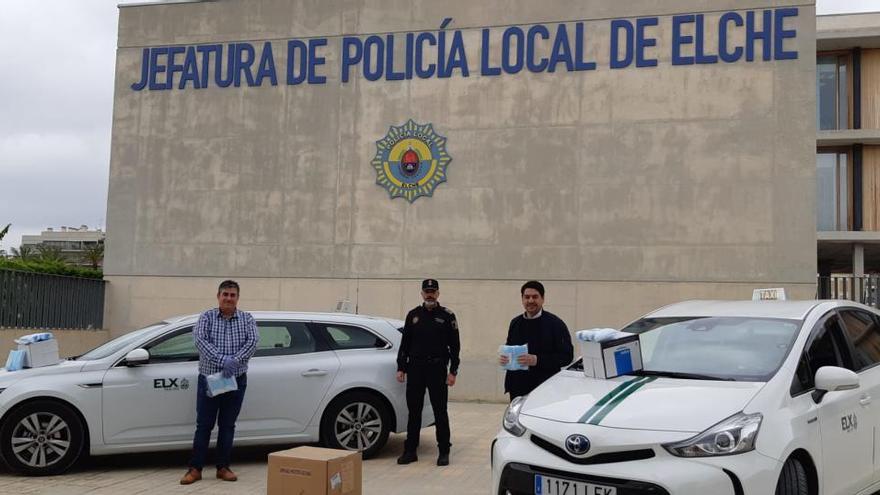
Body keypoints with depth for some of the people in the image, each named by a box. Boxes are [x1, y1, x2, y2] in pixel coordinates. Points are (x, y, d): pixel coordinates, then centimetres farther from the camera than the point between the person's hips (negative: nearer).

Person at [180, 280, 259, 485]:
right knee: (203, 425, 2)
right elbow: (200, 339, -17)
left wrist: (236, 360, -27)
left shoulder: (247, 319, 4)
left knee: (227, 426, 8)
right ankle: (195, 468, 8)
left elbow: (253, 340, -11)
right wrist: (222, 360, -29)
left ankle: (223, 467, 16)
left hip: (236, 380, 1)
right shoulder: (207, 317, 0)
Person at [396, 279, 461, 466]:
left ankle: (444, 452, 10)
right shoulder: (413, 315, 10)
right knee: (414, 411, 6)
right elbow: (405, 343, 13)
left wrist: (453, 371, -6)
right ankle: (410, 451, 13)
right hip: (415, 369, 3)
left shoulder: (447, 316, 2)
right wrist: (401, 368, 6)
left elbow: (454, 346, 1)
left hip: (437, 370, -3)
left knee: (440, 412, 1)